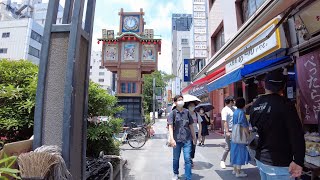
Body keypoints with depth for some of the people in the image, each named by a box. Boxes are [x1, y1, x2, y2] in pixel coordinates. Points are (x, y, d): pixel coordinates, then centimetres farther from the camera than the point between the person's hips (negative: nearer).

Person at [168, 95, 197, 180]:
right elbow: (170, 126, -10)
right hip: (177, 140, -1)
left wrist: (194, 137, 13)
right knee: (176, 158, 14)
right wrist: (172, 139, -21)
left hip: (187, 139, 1)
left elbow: (191, 125, 11)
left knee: (187, 159, 0)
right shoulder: (173, 113, -3)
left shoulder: (187, 112, 5)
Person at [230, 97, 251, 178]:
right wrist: (248, 135, -11)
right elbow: (244, 126, -19)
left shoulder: (235, 111, 9)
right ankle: (238, 172, 9)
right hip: (241, 136, -9)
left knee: (236, 152, 15)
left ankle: (235, 169, 26)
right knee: (240, 153, 0)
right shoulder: (241, 112, -17)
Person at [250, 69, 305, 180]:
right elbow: (297, 136, -21)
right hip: (278, 164, -6)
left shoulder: (255, 106, 2)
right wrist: (298, 161, -16)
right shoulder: (285, 105, -18)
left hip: (260, 159, 7)